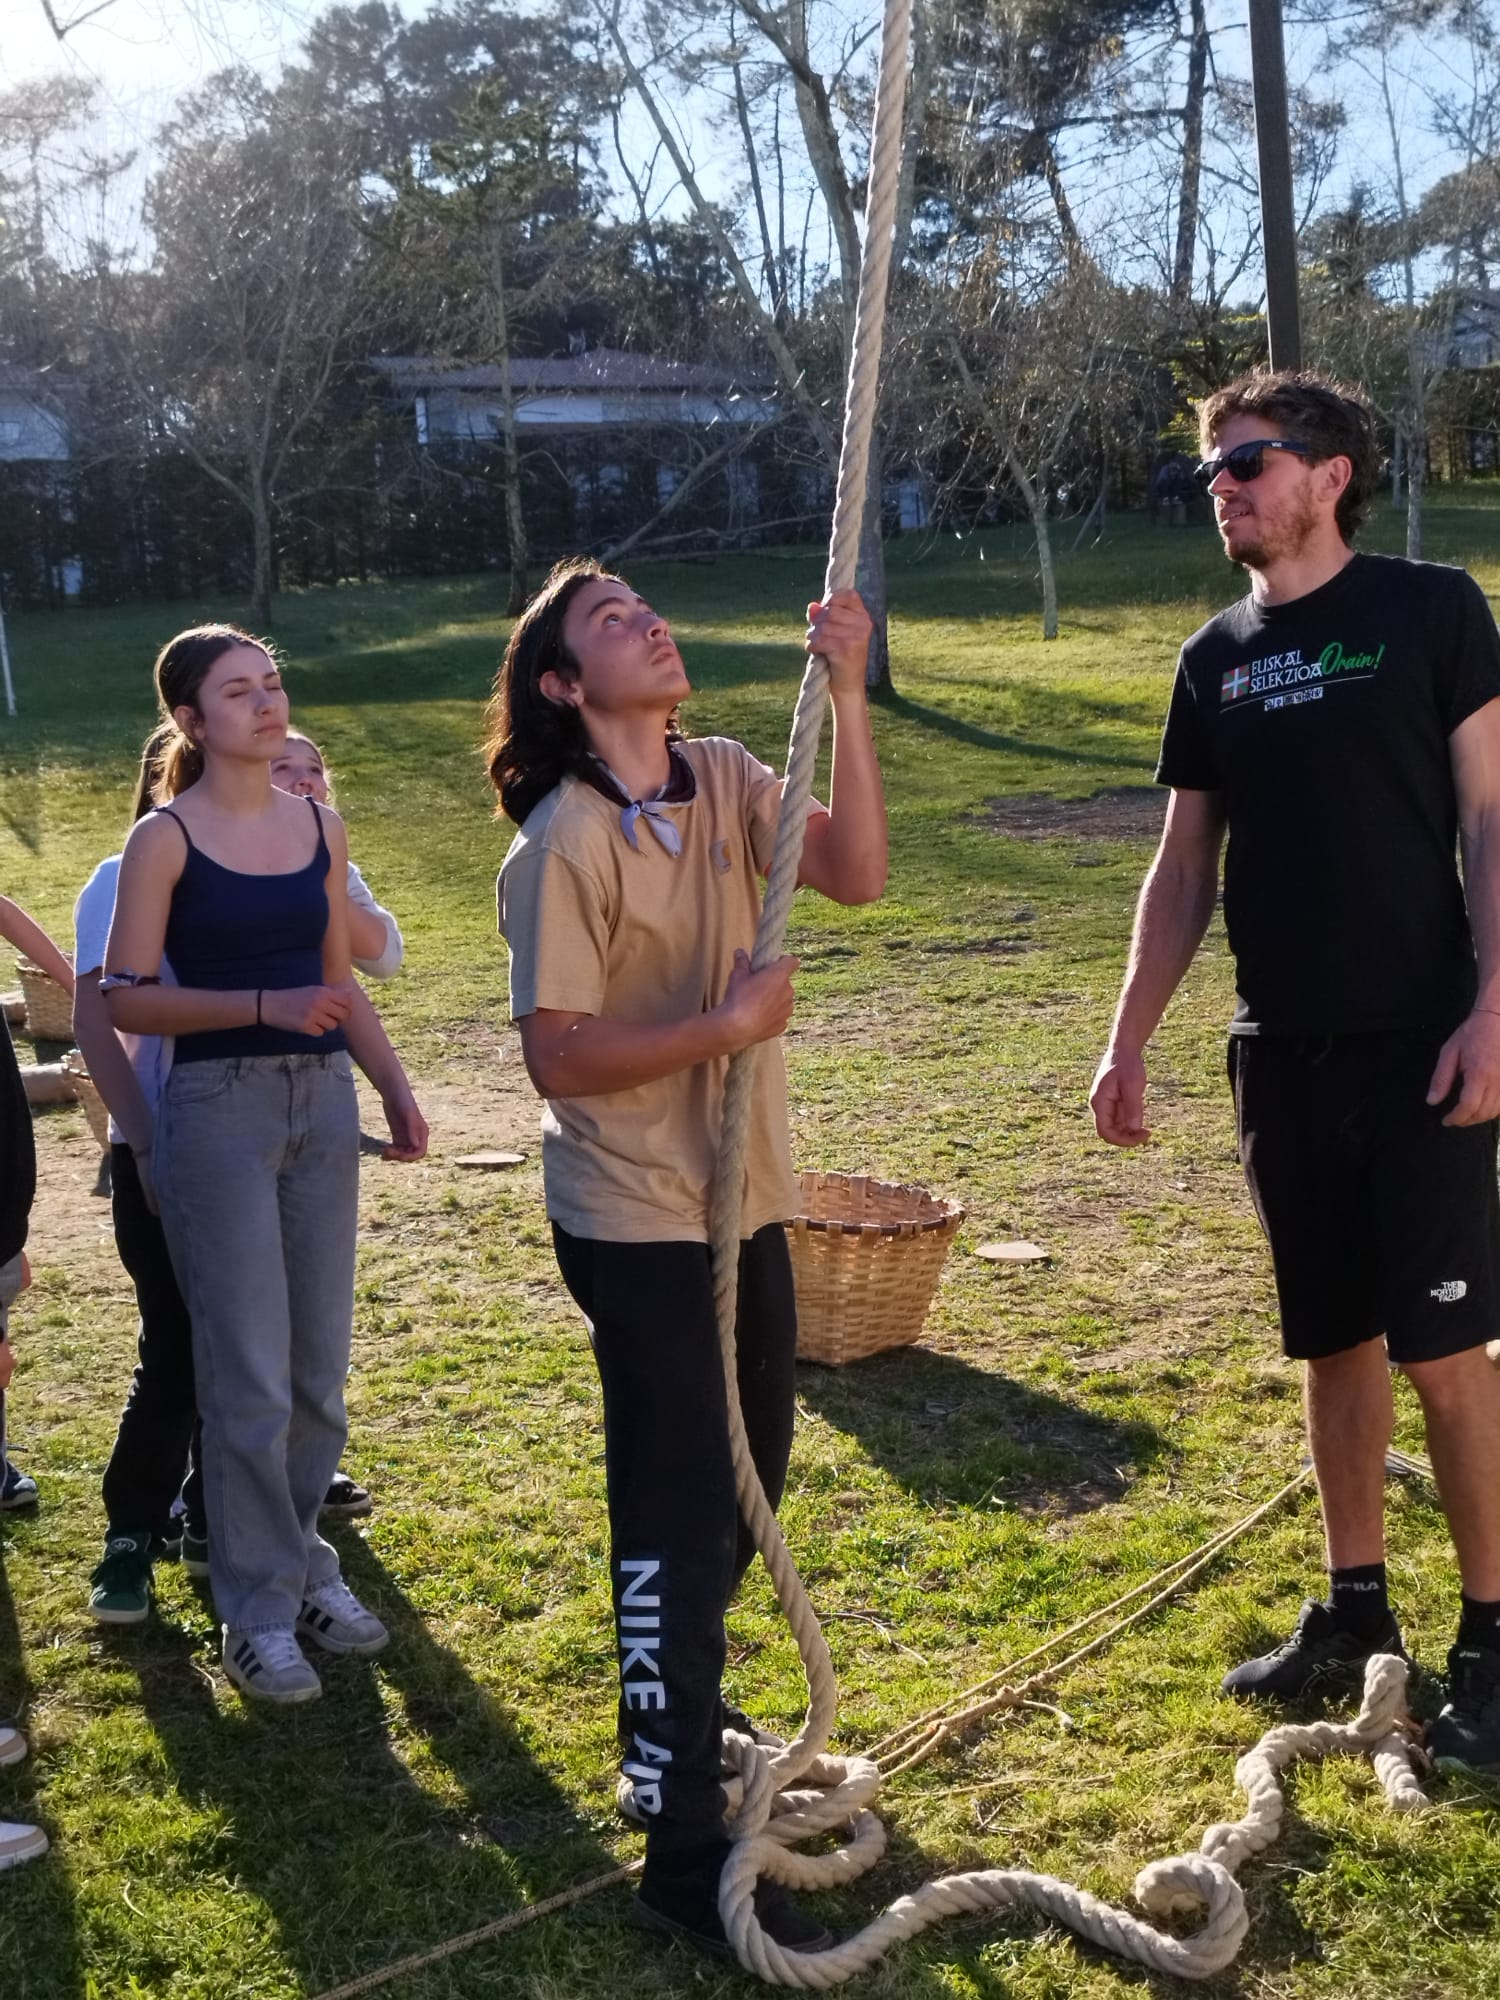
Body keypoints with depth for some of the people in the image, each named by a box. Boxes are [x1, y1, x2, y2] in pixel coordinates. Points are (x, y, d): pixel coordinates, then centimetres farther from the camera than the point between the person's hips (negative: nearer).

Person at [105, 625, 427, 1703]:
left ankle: (303, 1563, 29)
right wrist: (266, 1006, -20)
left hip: (323, 1099, 5)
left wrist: (396, 1088, 7)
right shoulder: (166, 839, -7)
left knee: (320, 1363, 11)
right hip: (219, 1106, -5)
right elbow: (126, 997, -10)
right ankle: (259, 1611, 13)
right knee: (250, 1376, -2)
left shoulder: (319, 825, 8)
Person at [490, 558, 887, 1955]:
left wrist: (845, 695, -18)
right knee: (679, 1516, -4)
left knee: (748, 1482, 22)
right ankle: (682, 1855, 7)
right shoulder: (561, 848, -18)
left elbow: (856, 874, -12)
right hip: (637, 1223, -8)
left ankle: (676, 1694, 46)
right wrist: (727, 1023, -22)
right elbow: (558, 1058, -20)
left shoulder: (722, 779, 2)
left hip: (743, 1197, 8)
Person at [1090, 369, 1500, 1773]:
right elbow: (1184, 868, 13)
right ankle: (1354, 1604, 27)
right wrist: (1128, 1042, 8)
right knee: (1333, 1340, 13)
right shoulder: (1215, 659, 10)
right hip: (1282, 1052, 5)